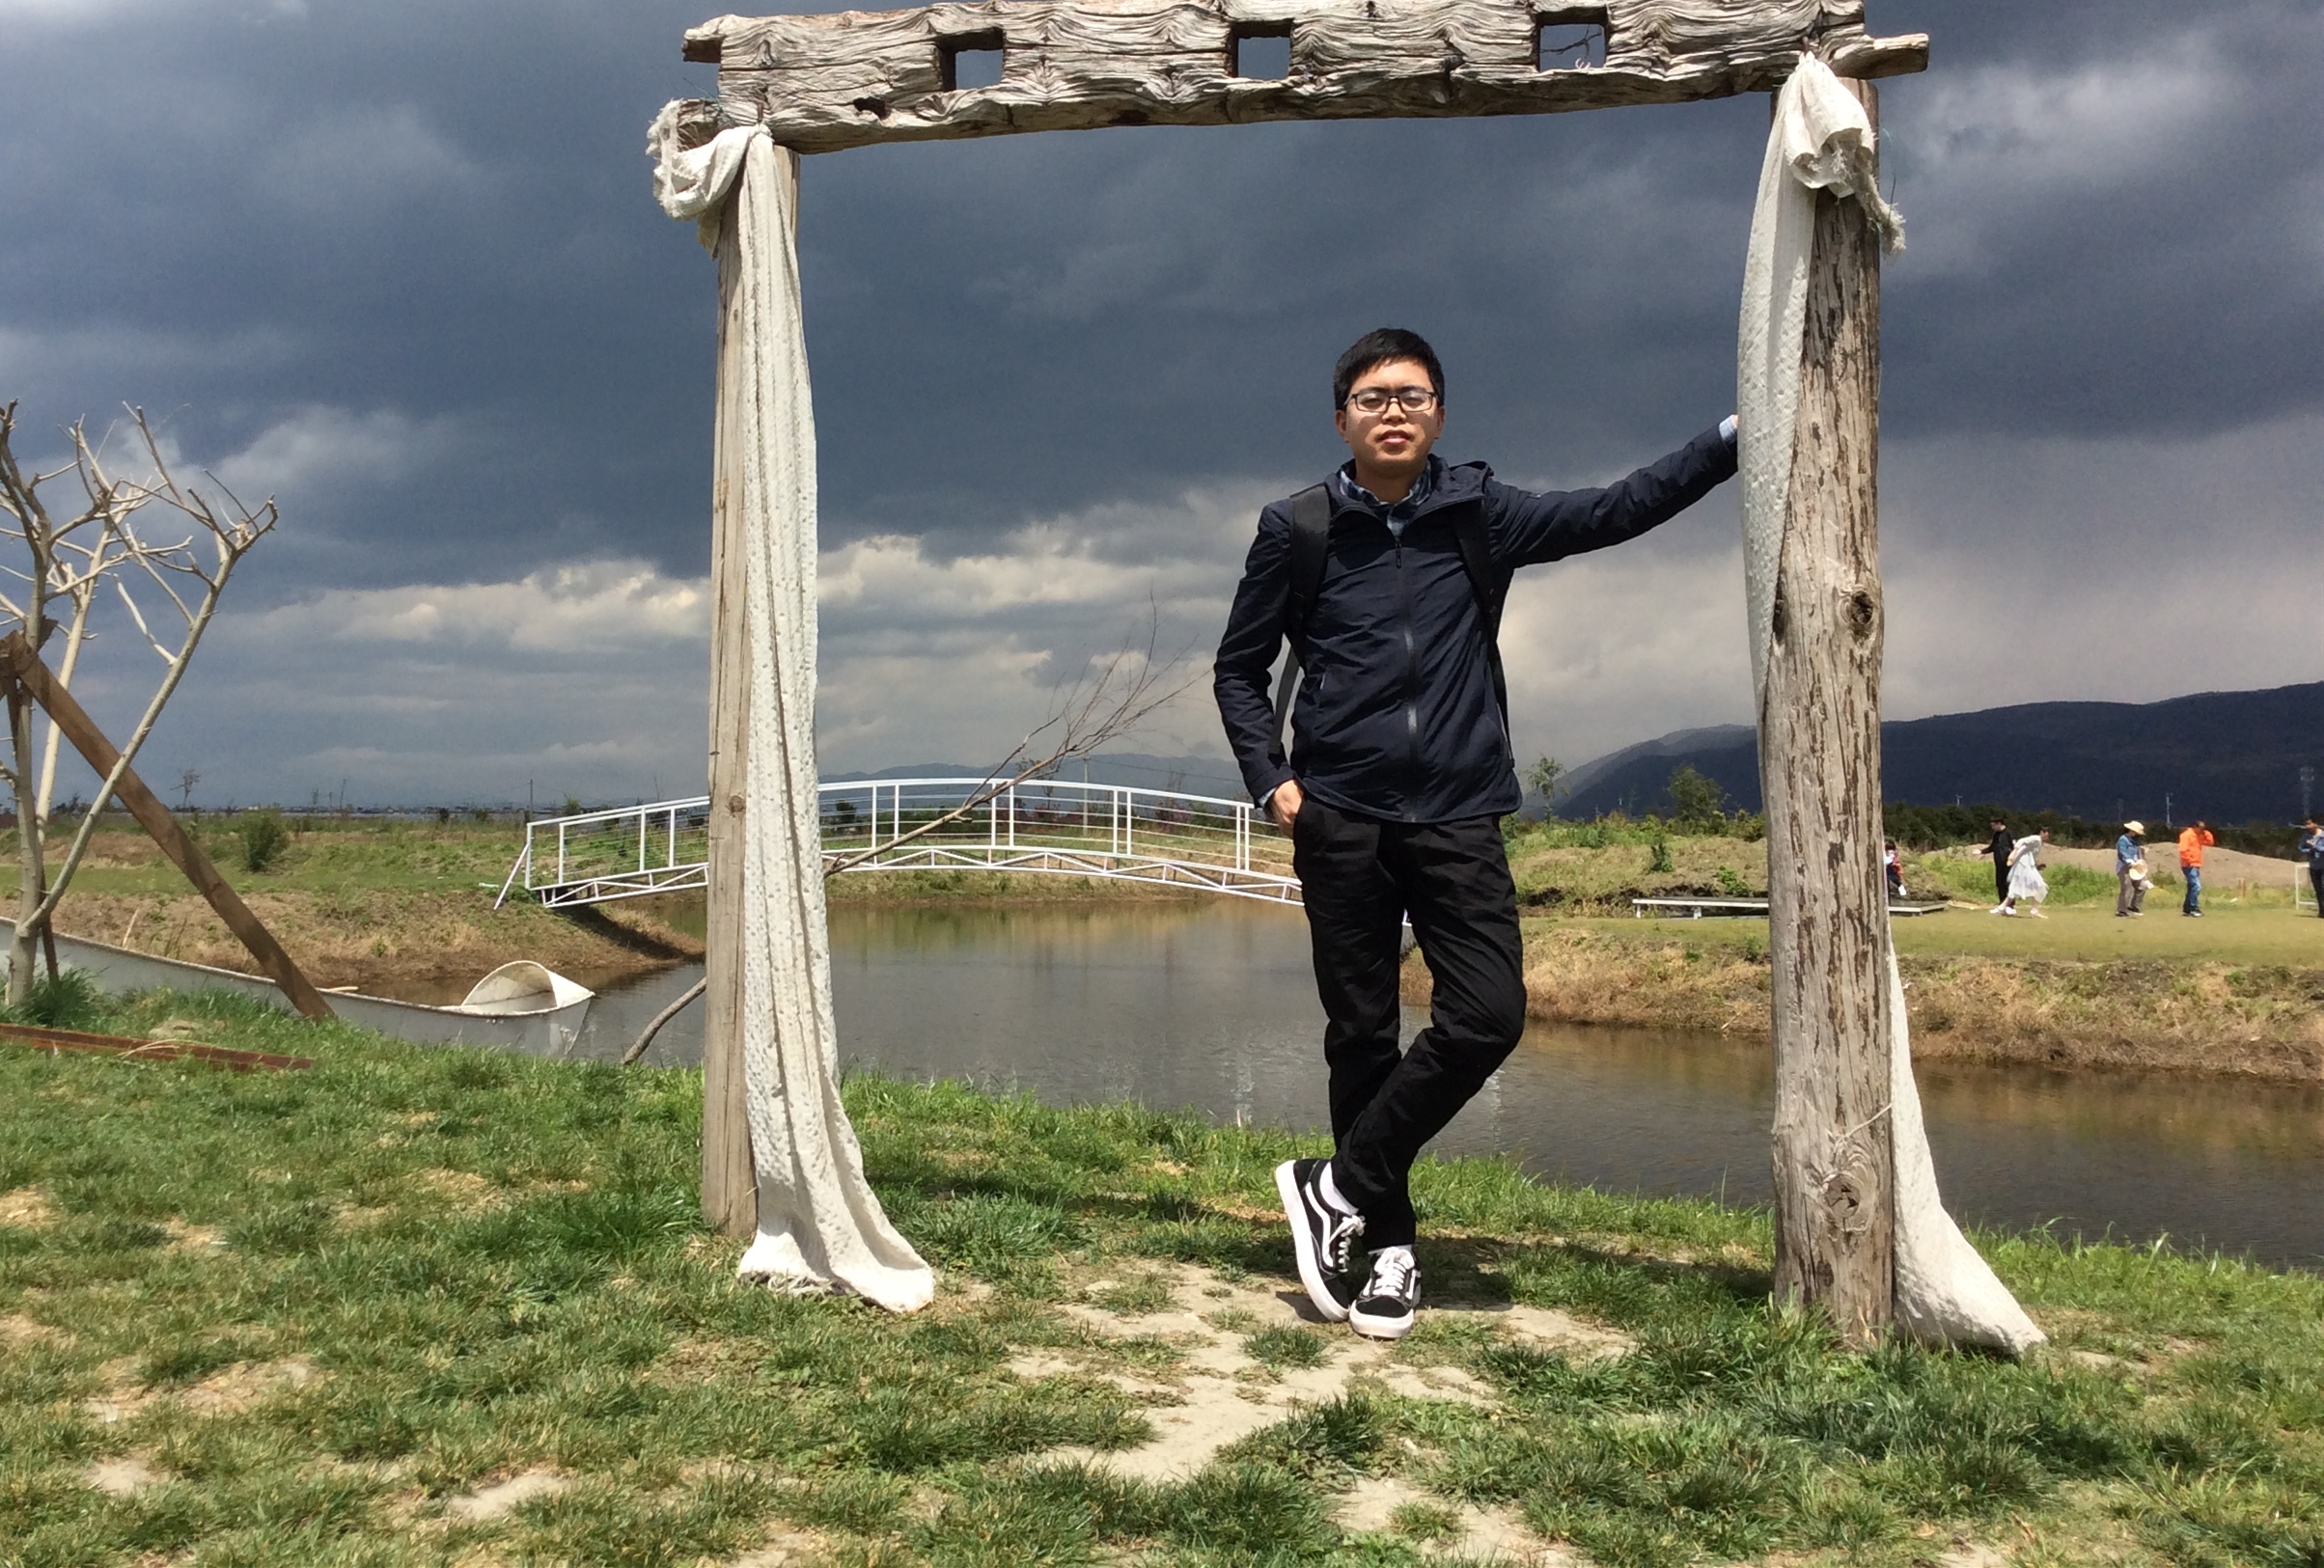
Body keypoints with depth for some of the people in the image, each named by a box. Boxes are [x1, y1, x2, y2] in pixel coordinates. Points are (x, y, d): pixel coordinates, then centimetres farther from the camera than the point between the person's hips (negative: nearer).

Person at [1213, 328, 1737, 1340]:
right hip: (1341, 820, -1)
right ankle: (1385, 1244, 17)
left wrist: (1731, 440, -1)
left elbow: (1614, 513, 7)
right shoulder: (1298, 530, 3)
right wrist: (1270, 777, -2)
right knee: (1362, 1034, 3)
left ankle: (1339, 1187, 5)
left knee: (1488, 1017, -11)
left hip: (1458, 819, 2)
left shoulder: (1478, 516, 7)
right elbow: (1240, 667, 10)